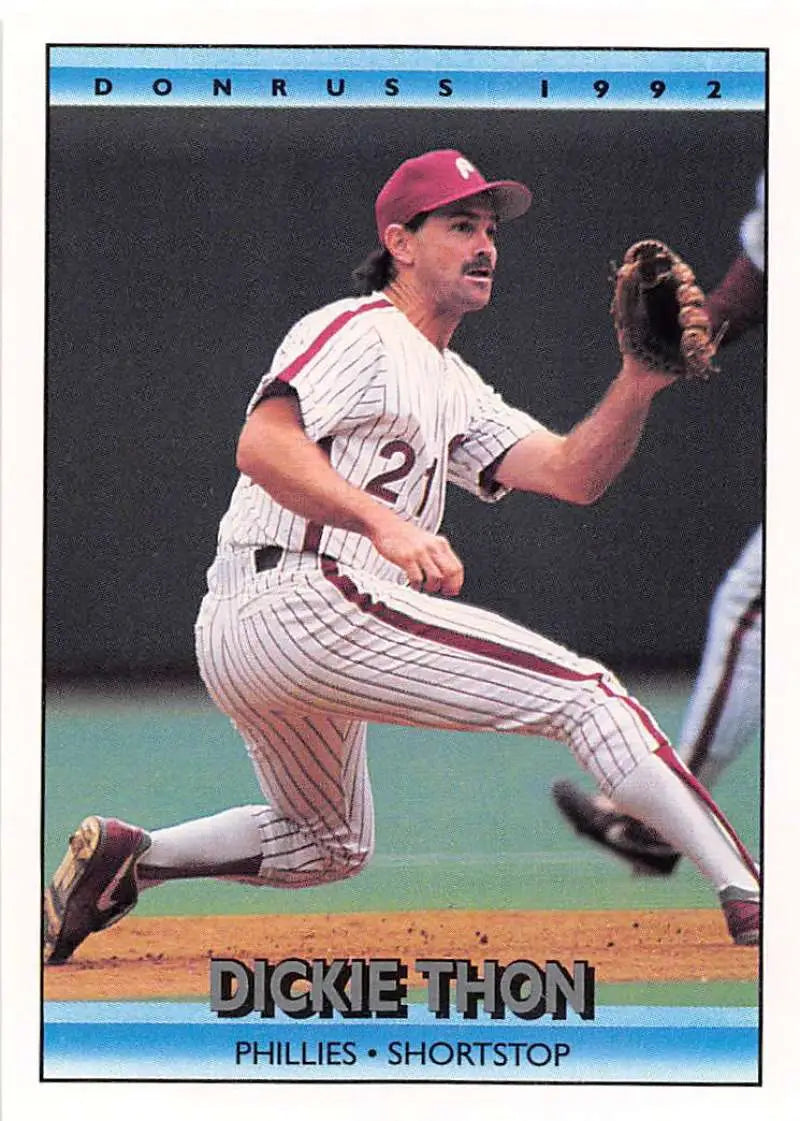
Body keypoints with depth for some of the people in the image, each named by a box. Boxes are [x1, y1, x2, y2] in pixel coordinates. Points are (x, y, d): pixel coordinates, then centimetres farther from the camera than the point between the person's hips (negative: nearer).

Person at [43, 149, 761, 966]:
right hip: (301, 596, -10)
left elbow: (571, 474, 13)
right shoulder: (357, 331, -2)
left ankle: (129, 858, 17)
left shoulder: (455, 390, 25)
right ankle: (748, 898, -19)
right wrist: (383, 520, -31)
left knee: (331, 845, 30)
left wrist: (637, 385, -4)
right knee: (584, 693, -13)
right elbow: (262, 444, -19)